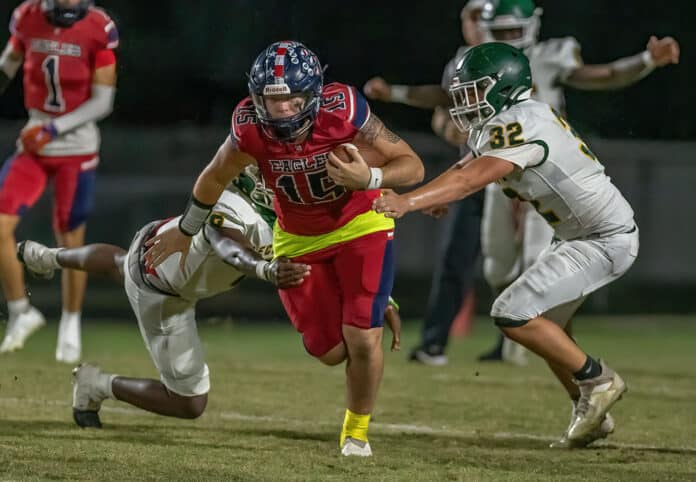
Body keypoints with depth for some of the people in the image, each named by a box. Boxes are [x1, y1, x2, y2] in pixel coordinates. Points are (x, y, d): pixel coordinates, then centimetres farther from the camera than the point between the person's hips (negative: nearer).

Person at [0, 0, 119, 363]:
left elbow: (103, 102, -11)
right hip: (34, 144, 3)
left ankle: (71, 324, 25)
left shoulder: (99, 29, -13)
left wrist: (55, 128, -21)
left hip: (78, 147, -3)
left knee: (71, 241, 2)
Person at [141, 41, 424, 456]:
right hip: (300, 239, 2)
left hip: (359, 225, -2)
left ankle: (357, 432, 15)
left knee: (362, 340, -13)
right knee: (330, 351, 2)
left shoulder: (343, 111, -31)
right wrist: (185, 232, 12)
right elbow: (216, 177, -2)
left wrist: (370, 179, -43)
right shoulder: (250, 127, -25)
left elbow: (413, 167, -22)